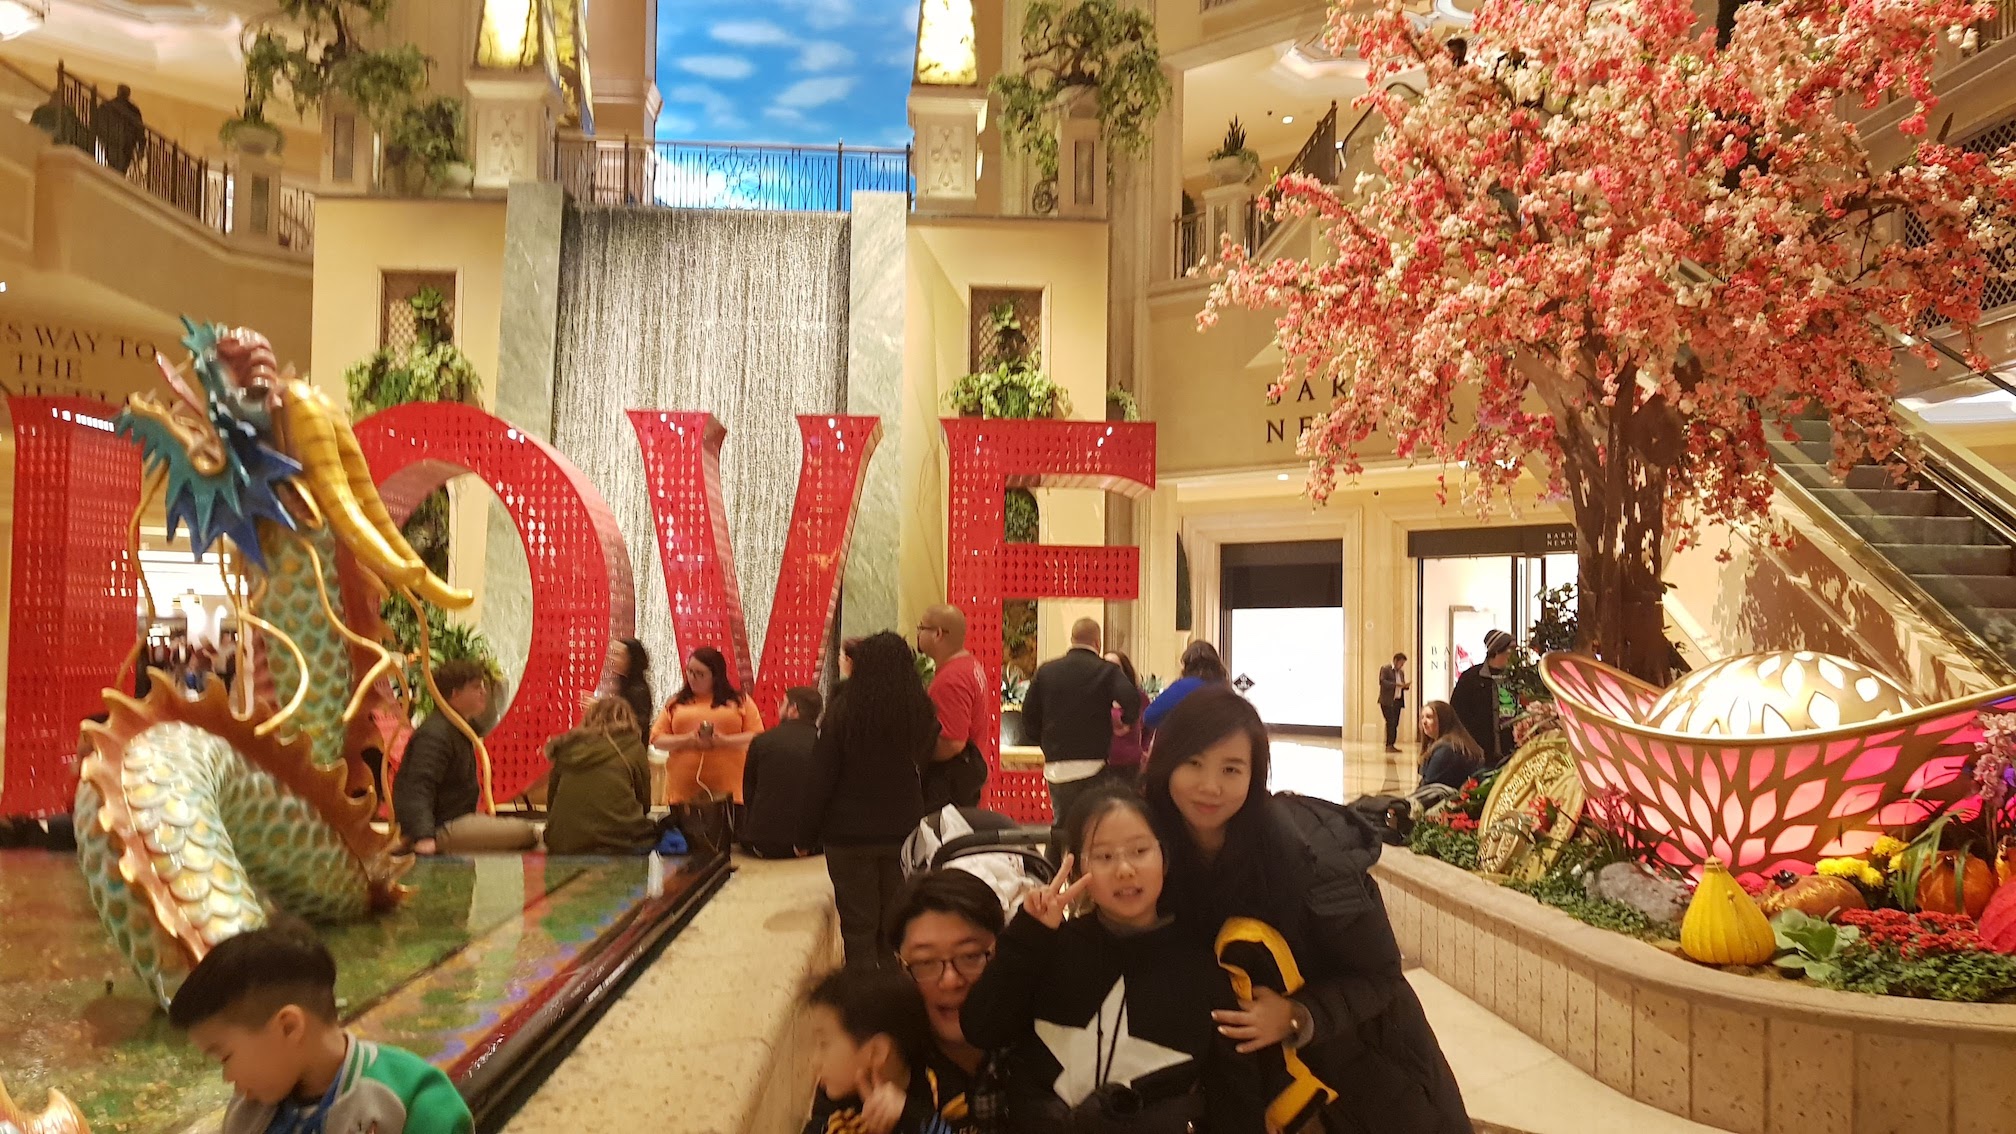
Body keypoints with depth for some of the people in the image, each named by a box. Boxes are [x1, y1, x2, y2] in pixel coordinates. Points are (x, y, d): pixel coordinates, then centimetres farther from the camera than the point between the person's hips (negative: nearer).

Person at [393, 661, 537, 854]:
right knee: (526, 834, -23)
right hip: (438, 831, -11)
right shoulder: (435, 735, -20)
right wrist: (424, 837, -39)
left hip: (456, 821, 11)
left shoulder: (458, 729, 14)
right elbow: (418, 789, -30)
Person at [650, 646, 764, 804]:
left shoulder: (740, 701, 8)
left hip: (727, 787, -1)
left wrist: (725, 741, -14)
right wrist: (686, 740, -9)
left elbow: (757, 737, 1)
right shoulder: (676, 703, 14)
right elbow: (657, 739, 9)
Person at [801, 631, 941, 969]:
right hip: (905, 832, 3)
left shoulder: (844, 710, -15)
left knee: (859, 928, 8)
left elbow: (820, 778, -10)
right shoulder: (923, 713, -5)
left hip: (850, 834, -3)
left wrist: (807, 834, -2)